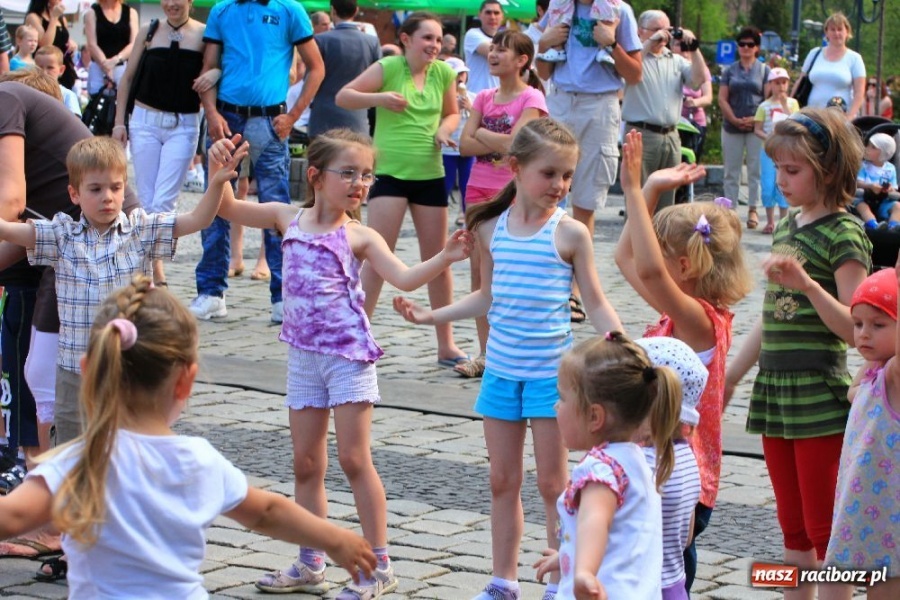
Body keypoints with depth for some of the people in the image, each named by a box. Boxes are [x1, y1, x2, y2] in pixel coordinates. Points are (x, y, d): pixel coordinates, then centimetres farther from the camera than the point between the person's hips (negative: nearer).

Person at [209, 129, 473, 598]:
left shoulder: (359, 237, -7)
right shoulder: (288, 219, 4)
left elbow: (404, 278, -17)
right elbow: (229, 209, 11)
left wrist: (445, 257, -33)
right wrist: (221, 169, -6)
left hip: (349, 357, -5)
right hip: (303, 357, 5)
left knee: (354, 459, -5)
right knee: (306, 463, 11)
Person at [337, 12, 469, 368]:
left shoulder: (443, 73, 3)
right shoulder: (388, 68, -7)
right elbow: (343, 97, -7)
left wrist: (444, 130, -5)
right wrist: (378, 98, -24)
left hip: (430, 175, 4)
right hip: (389, 173, -4)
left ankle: (446, 345, 17)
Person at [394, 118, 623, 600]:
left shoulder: (570, 234, -9)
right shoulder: (492, 228, 2)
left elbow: (596, 305, -4)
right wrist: (430, 315, 7)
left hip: (551, 372, -4)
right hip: (501, 370, 4)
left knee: (552, 483, 3)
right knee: (503, 482, 12)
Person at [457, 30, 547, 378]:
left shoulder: (531, 98, -6)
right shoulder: (485, 98, 11)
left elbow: (514, 143, -19)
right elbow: (464, 145, 1)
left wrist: (482, 133, -5)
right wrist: (498, 143, -12)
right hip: (479, 189, 6)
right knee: (478, 271, 4)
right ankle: (485, 352, 9)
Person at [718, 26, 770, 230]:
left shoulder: (764, 70, 6)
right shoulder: (730, 71, 11)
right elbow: (722, 99, 4)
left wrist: (756, 119, -13)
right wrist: (735, 120, -8)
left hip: (756, 127, -2)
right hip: (732, 127, 2)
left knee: (755, 170, -1)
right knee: (731, 171, 4)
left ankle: (753, 210, 3)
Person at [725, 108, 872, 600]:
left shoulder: (843, 235, -11)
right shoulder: (787, 224, 12)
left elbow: (855, 329, -18)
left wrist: (808, 285, -31)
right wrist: (730, 375, 22)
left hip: (820, 396, -8)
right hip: (774, 392, 8)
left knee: (824, 532, -3)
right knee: (793, 529, 13)